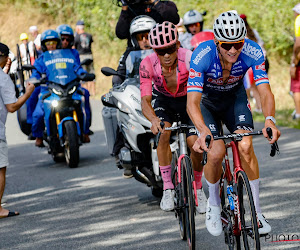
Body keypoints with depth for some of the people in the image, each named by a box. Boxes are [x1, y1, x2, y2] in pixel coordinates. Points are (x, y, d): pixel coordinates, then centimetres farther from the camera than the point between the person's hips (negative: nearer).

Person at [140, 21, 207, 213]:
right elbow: (145, 100, -32)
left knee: (195, 143, -20)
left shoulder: (189, 59, -32)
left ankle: (198, 188, 7)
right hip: (164, 101, 1)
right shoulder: (148, 64, -27)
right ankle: (168, 188, -18)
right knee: (163, 133, -28)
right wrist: (153, 119, -53)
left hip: (188, 100, -1)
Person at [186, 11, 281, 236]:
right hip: (207, 101, -2)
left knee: (245, 146, -22)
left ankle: (256, 211, -10)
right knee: (215, 153, -21)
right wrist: (203, 131, -59)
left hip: (235, 97, 2)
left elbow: (265, 92, -33)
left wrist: (270, 119, -54)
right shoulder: (202, 56, -36)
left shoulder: (253, 53, -30)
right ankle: (213, 205, 7)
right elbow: (192, 102, -41)